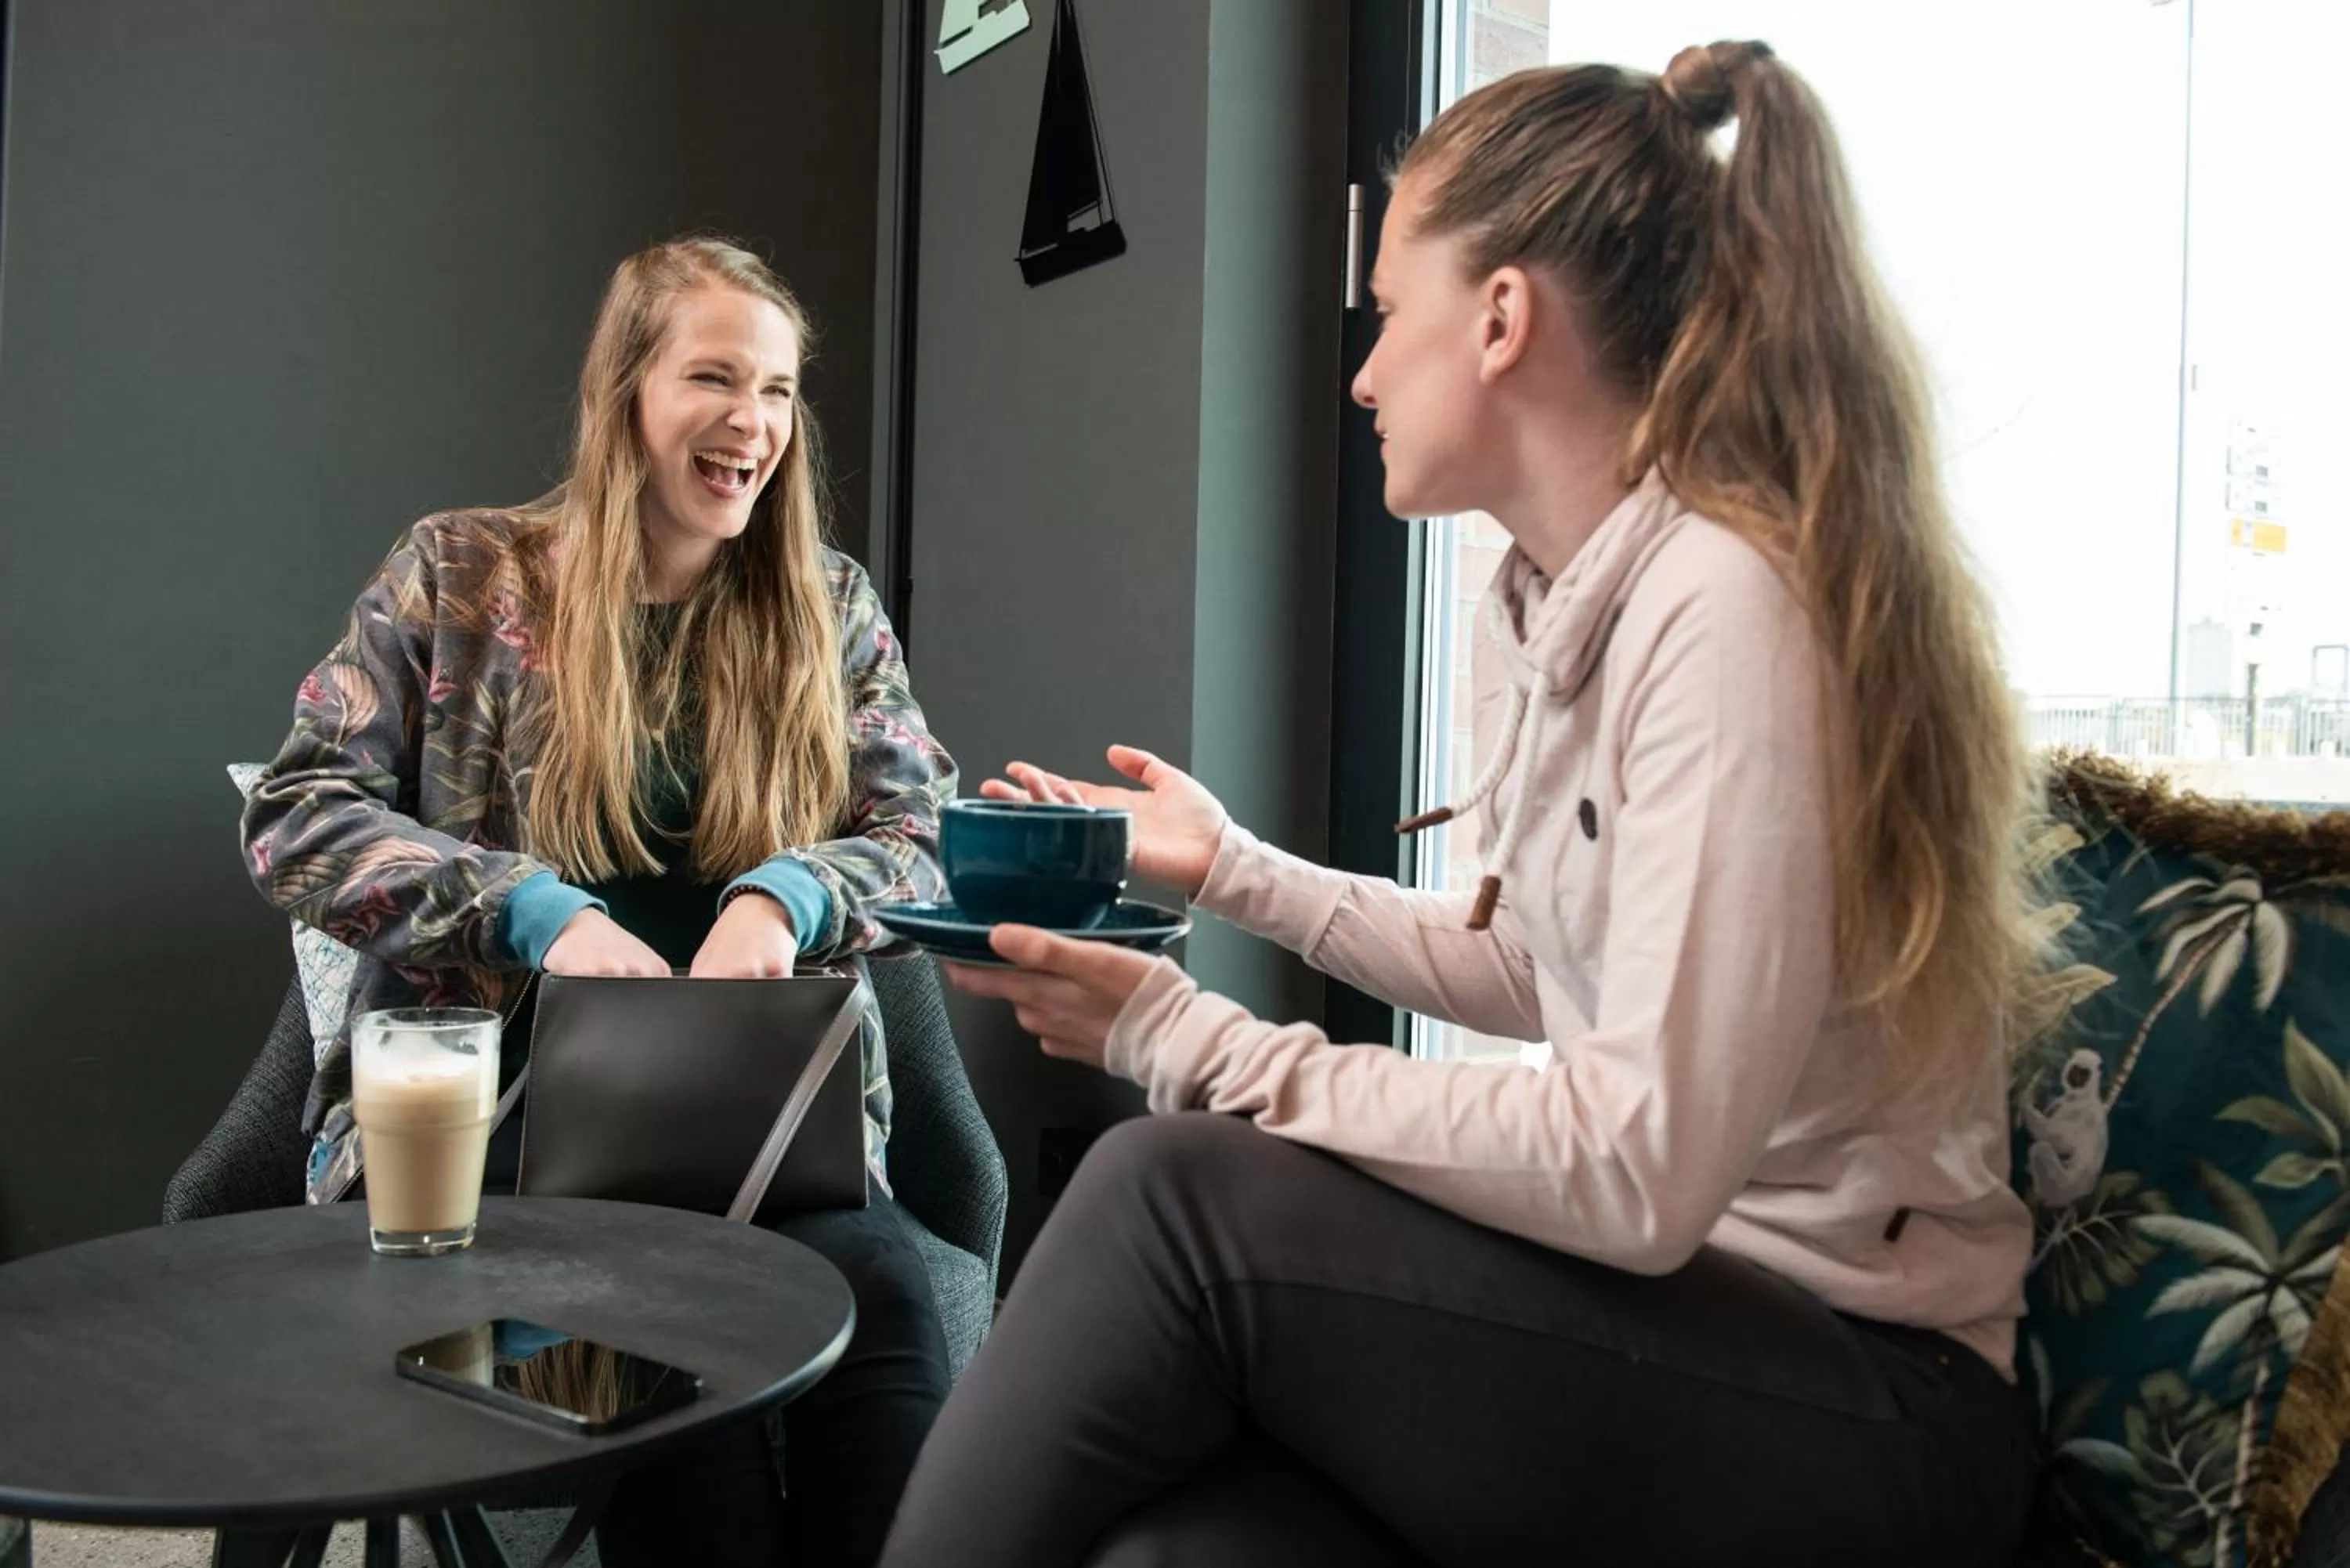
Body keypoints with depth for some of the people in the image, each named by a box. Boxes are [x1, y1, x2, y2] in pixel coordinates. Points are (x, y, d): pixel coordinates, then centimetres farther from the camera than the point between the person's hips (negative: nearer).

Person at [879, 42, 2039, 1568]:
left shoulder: (1728, 605, -20)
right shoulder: (1543, 596, 7)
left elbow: (1639, 1171, -24)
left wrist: (1189, 1042, -20)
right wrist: (1236, 867, 16)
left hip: (1865, 1408, -6)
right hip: (1664, 1303, 7)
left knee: (1179, 1195, -23)